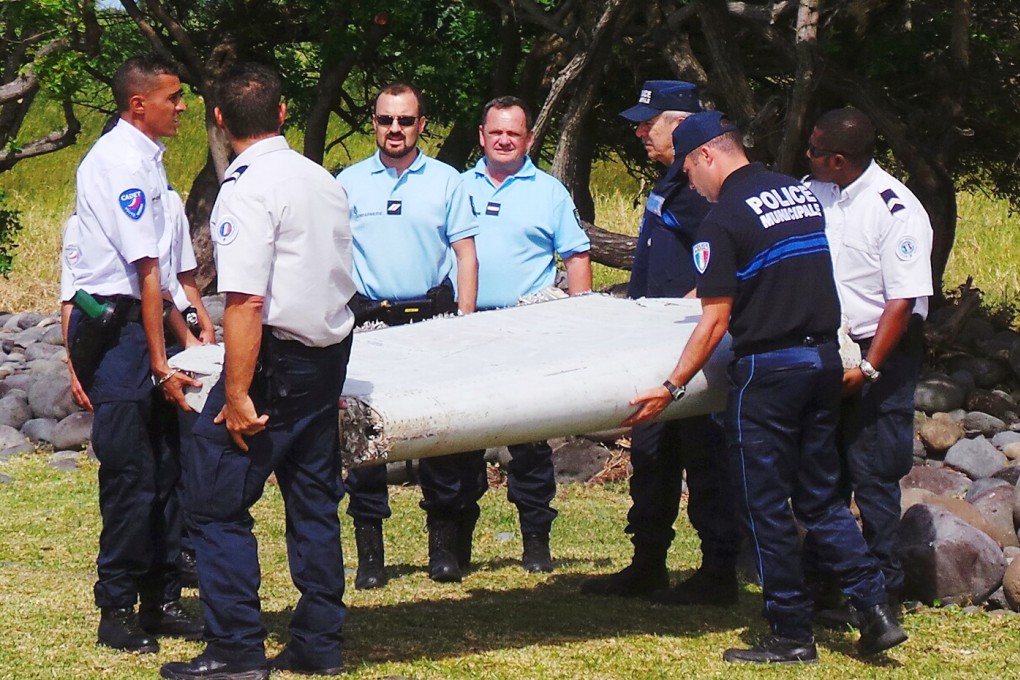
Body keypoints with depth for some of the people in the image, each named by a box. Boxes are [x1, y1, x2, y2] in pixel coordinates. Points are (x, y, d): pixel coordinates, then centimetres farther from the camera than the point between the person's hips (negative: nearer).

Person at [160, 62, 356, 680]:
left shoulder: (248, 189, -15)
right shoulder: (325, 182, 10)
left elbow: (246, 301, -22)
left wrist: (238, 395, -21)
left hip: (276, 357, -8)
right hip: (331, 352, 8)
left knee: (218, 500, -2)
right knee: (314, 500, 14)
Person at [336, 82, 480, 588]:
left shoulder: (446, 182, 8)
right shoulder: (349, 182, 9)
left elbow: (465, 254, 8)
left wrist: (464, 320, -1)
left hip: (432, 318, 0)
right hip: (367, 320, 0)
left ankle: (443, 545, 10)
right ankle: (369, 552, 4)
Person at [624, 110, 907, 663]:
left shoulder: (723, 219, -11)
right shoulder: (801, 192, 10)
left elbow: (715, 321, -14)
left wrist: (672, 388, -11)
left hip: (768, 369, -7)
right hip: (825, 360, 7)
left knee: (768, 506, 3)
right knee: (820, 498, 15)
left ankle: (791, 634, 6)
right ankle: (876, 609, 6)